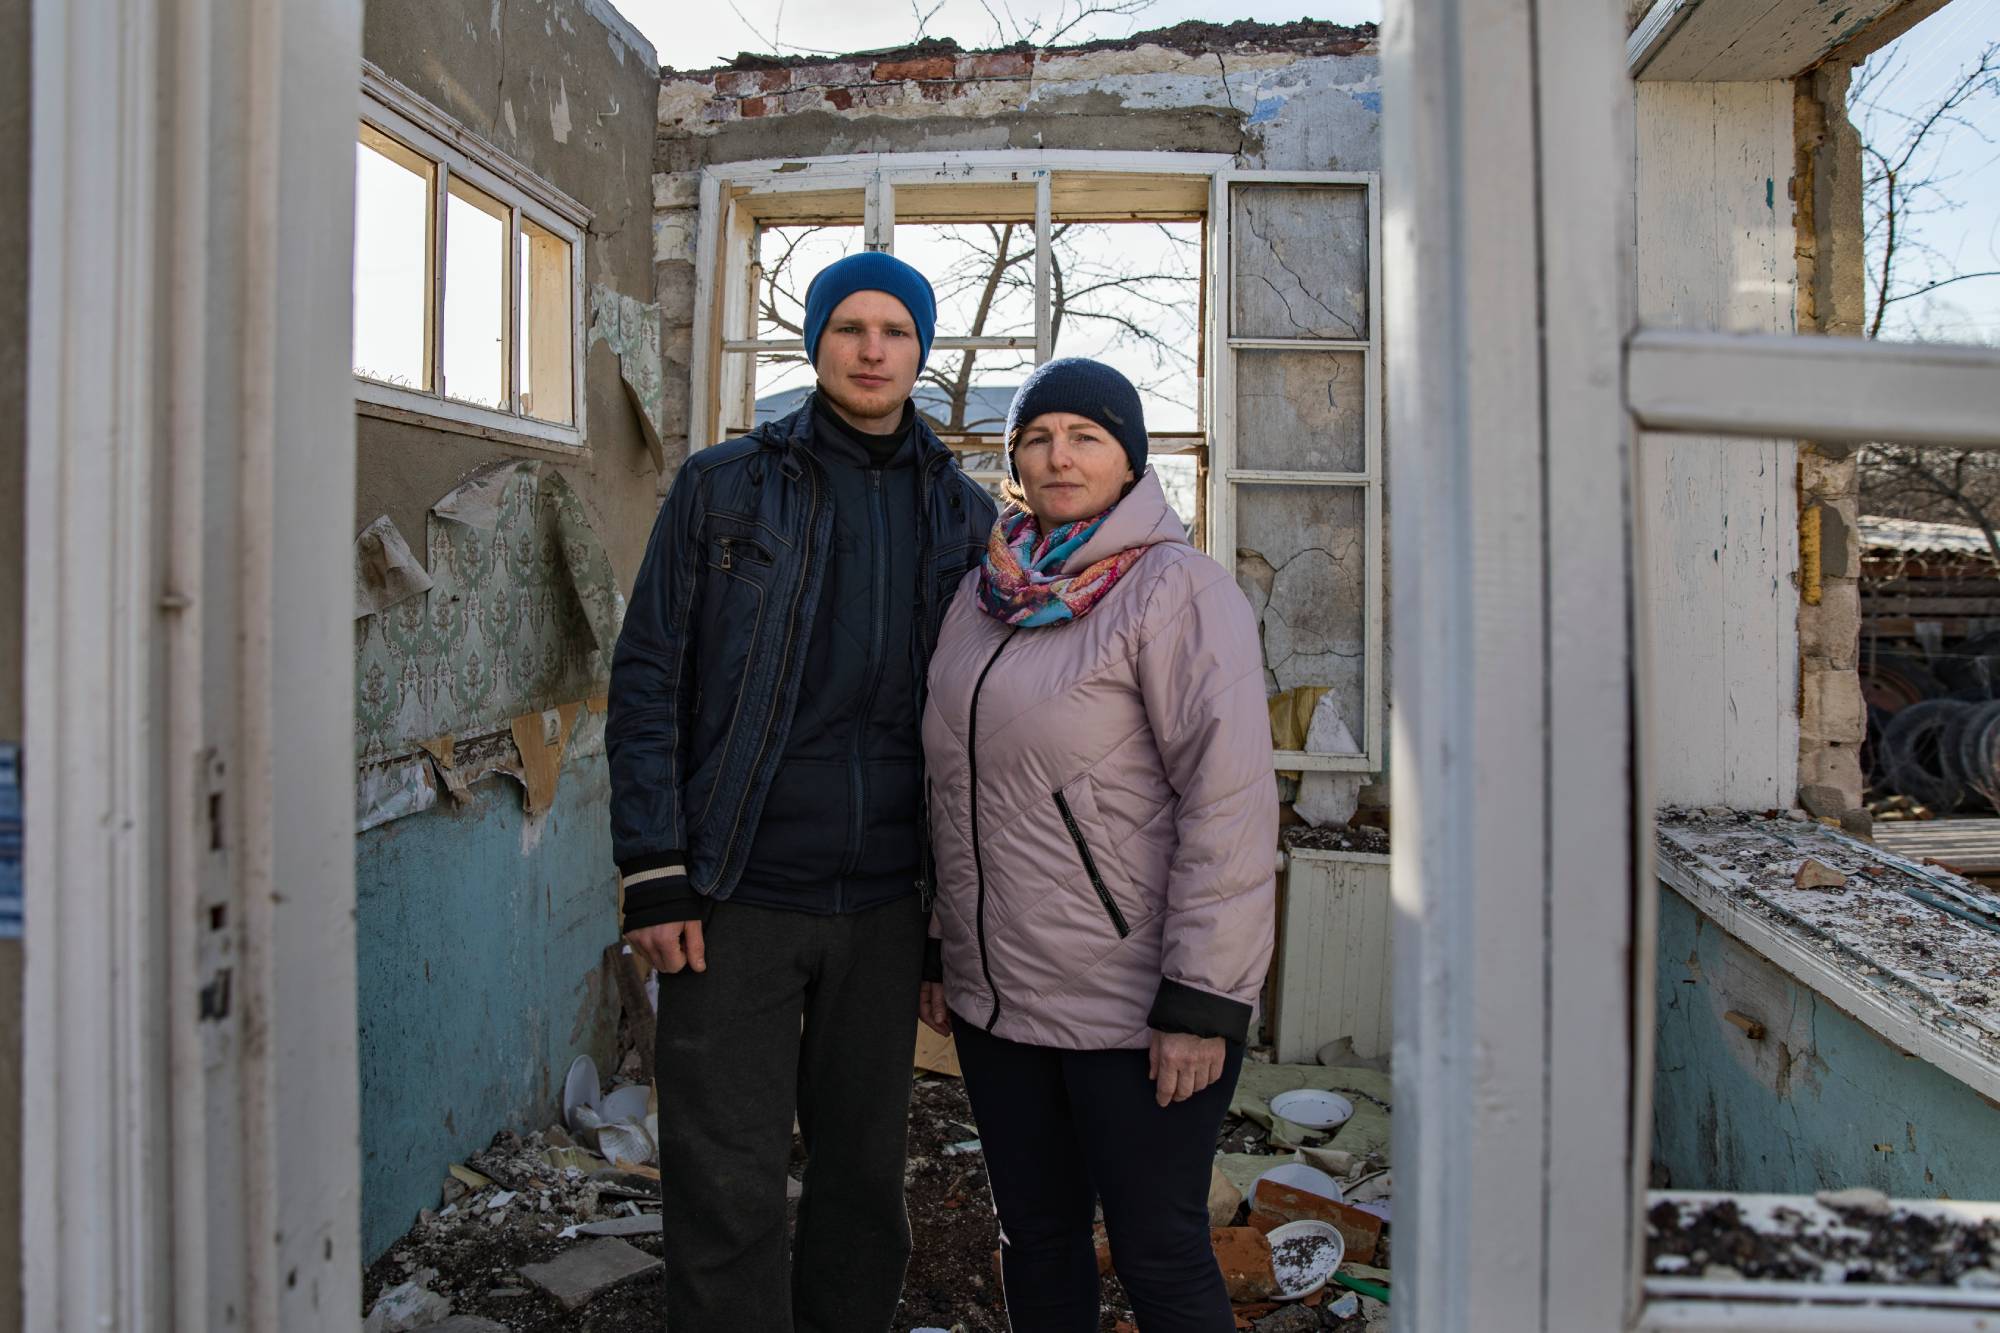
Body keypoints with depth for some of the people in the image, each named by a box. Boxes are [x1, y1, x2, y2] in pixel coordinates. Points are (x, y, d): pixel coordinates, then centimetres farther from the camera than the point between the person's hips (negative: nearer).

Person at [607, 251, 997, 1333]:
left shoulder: (962, 514, 9)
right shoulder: (722, 486, 2)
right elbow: (646, 681, -1)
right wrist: (652, 874, -8)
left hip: (886, 906, 3)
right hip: (738, 899, -2)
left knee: (864, 1177, 14)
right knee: (726, 1193, 2)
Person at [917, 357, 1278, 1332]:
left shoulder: (1176, 589, -11)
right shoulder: (984, 594, 10)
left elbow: (1232, 801, -17)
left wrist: (1202, 1002, -19)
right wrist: (943, 951, 15)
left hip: (1134, 1009, -6)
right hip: (997, 996, 7)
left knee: (1159, 1255, 7)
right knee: (1035, 1240, 18)